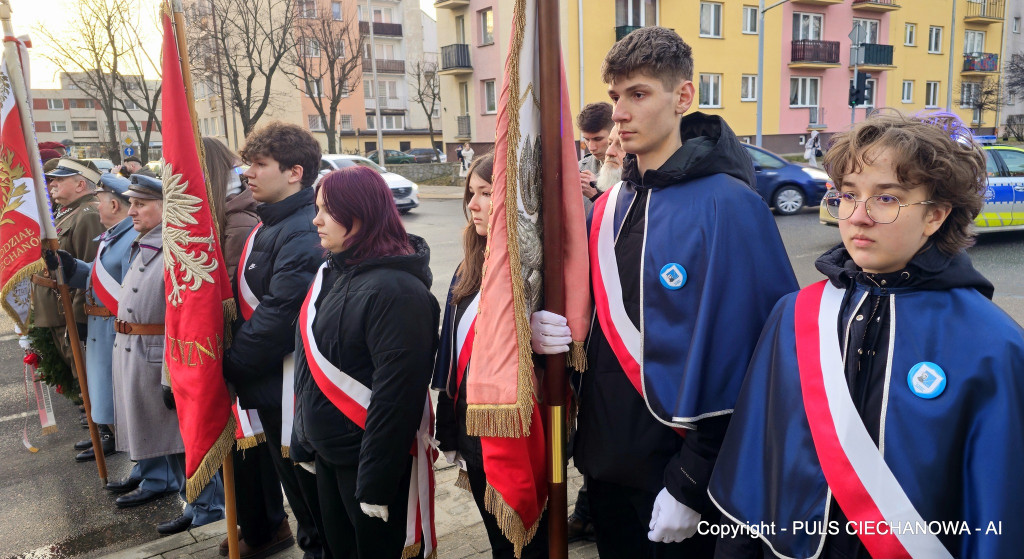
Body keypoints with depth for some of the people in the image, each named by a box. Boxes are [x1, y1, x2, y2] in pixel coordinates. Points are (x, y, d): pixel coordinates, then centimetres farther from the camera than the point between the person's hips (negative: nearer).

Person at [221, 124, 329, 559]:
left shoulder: (302, 234, -21)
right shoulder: (268, 225, 12)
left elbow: (278, 317, -26)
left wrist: (231, 364, -14)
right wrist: (235, 361, 11)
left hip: (290, 388, -9)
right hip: (264, 381, 9)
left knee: (304, 485, 6)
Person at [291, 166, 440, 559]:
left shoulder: (395, 290, -21)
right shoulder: (332, 273, 5)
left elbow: (396, 393, -23)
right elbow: (312, 367, 12)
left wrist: (375, 482, -20)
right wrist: (304, 441, 13)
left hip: (373, 461, -8)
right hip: (327, 456, 8)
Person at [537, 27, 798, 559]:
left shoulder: (726, 205, -17)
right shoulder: (609, 206, 4)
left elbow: (736, 357, -18)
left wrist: (692, 483, -15)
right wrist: (557, 329, -7)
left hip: (674, 474, -6)